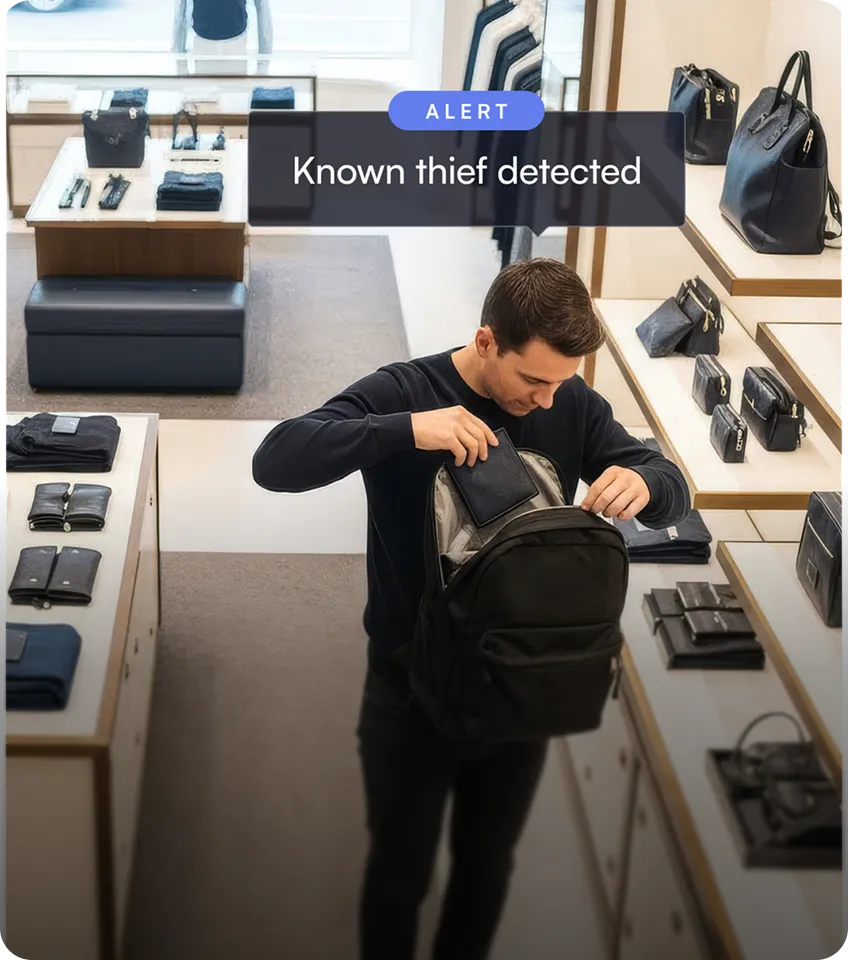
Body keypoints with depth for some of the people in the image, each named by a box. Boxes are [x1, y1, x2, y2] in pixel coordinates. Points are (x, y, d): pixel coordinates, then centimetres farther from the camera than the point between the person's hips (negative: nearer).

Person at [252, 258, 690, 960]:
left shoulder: (573, 405, -7)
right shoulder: (402, 393, -17)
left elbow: (674, 492, -2)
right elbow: (275, 462, -26)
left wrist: (642, 482, -27)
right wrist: (407, 429, -38)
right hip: (412, 691, -3)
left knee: (488, 868, 23)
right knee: (400, 875, 15)